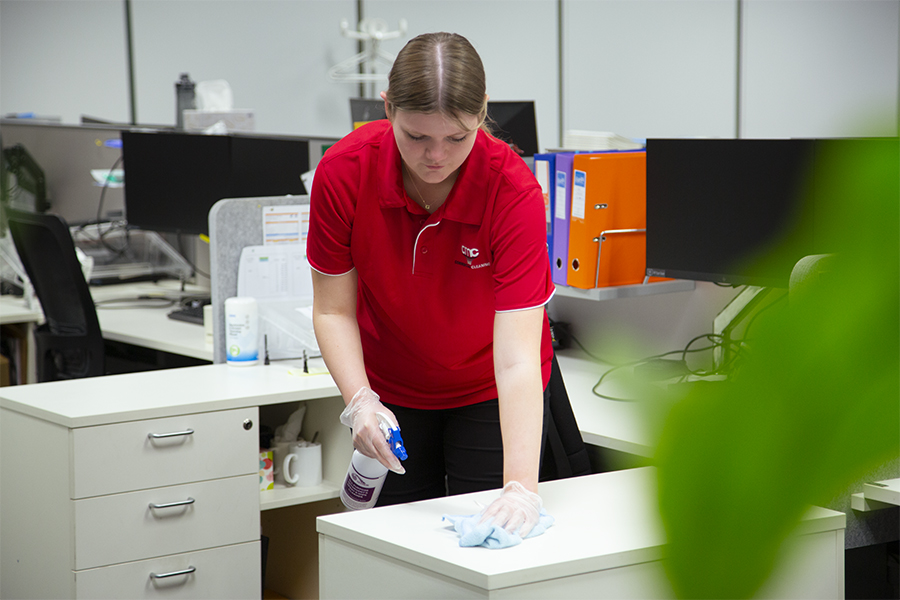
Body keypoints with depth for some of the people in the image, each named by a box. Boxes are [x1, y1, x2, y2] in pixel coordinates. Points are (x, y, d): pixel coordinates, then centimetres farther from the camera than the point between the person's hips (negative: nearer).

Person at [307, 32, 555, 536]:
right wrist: (359, 401, -28)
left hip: (488, 394, -2)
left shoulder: (514, 190, -31)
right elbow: (334, 310, -12)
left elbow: (516, 359, -36)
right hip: (392, 393, 2)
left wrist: (521, 487, -46)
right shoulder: (344, 172, -24)